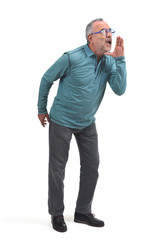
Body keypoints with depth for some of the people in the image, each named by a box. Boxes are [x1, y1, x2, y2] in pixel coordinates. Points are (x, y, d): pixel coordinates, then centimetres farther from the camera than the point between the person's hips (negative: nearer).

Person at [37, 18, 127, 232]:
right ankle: (57, 214, 19)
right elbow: (47, 79, -8)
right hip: (62, 121, -5)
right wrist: (42, 110, 1)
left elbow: (120, 90, -16)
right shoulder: (72, 58, -21)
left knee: (92, 166, 8)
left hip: (87, 123, 6)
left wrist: (119, 59, -22)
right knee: (57, 168, 2)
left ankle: (83, 212, 23)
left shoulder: (109, 62, -5)